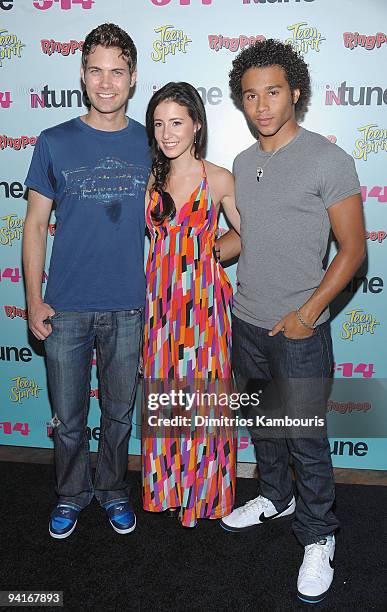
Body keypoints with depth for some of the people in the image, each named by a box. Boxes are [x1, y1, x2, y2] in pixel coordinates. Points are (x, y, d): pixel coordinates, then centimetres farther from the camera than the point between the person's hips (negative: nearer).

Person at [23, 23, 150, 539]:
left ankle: (112, 490, 39)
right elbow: (36, 225, 2)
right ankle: (72, 494, 37)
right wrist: (34, 299, -4)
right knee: (68, 419, 12)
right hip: (66, 307, 0)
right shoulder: (55, 143, -1)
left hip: (128, 307, 1)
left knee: (119, 413, 16)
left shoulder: (150, 144, 2)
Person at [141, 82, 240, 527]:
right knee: (163, 392, 11)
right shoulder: (150, 178, 6)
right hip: (159, 298, 4)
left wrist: (205, 252, -3)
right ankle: (166, 485, 31)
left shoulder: (218, 179, -4)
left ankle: (205, 490, 25)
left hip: (203, 298, -3)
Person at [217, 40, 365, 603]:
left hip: (299, 330, -6)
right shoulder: (243, 163, 8)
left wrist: (308, 311, -17)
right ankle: (275, 498, 44)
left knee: (306, 441, 4)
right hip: (246, 323, 7)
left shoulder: (327, 160, -12)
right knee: (262, 425, 21)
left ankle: (317, 537, 25)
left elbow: (352, 248, -11)